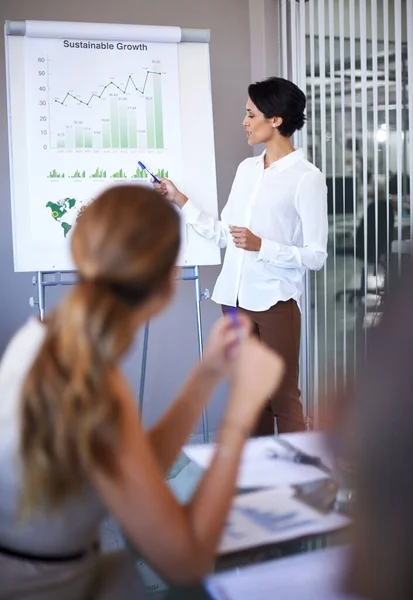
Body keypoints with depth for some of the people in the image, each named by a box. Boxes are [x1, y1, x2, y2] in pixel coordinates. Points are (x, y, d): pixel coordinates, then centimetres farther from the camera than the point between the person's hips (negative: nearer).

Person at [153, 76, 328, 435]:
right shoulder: (246, 168, 12)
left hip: (276, 302, -6)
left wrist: (261, 246, -20)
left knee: (284, 401, 0)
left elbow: (316, 256, -10)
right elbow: (222, 235, 13)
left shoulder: (307, 178, -7)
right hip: (236, 298, 6)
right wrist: (180, 201, 11)